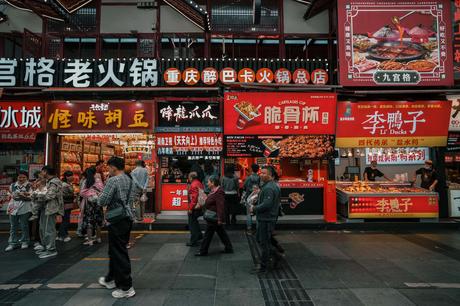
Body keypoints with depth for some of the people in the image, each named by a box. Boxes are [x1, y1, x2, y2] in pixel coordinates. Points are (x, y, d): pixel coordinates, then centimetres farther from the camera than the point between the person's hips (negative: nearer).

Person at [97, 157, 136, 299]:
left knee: (119, 253, -1)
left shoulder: (113, 180, -15)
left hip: (117, 220, -9)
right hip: (127, 218, 9)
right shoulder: (129, 180, 10)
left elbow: (101, 201, -16)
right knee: (115, 250, 21)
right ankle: (111, 279, 37)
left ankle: (126, 287, 6)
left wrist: (99, 199, 5)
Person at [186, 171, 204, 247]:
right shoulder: (199, 183, 10)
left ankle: (193, 241, 5)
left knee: (192, 224, 0)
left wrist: (190, 208, -19)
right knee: (194, 221, 25)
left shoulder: (193, 185, -17)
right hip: (200, 207, 9)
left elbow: (194, 197, -23)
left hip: (194, 208, -9)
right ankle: (199, 236, 34)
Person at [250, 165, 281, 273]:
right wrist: (256, 207, 12)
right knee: (260, 240, 21)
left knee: (264, 242, 1)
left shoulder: (269, 188, -22)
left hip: (266, 220, -10)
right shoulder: (274, 185, 13)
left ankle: (263, 267, 13)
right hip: (266, 218, 10)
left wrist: (254, 209, -15)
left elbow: (266, 204, -29)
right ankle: (274, 256, 29)